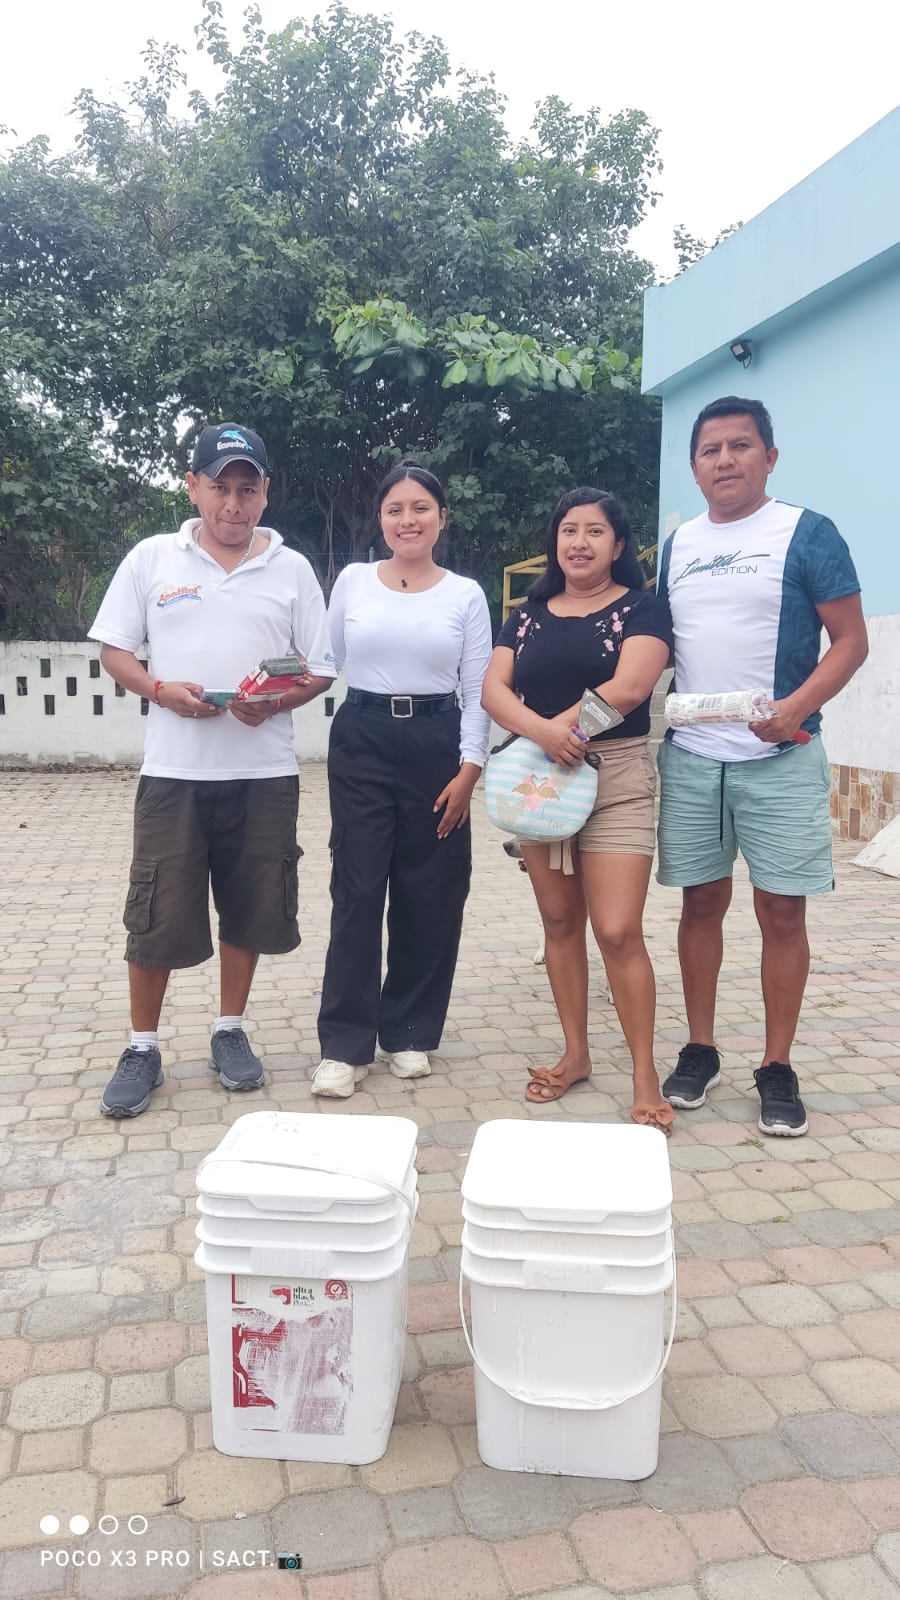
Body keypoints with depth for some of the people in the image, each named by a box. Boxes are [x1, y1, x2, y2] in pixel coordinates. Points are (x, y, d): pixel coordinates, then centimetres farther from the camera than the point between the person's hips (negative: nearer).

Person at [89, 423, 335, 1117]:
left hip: (264, 772, 1)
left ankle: (231, 1031, 29)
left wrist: (276, 701, -14)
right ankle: (143, 1048, 19)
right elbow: (114, 650, 7)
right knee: (157, 916, 2)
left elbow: (321, 670, 6)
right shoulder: (152, 558, 5)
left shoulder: (292, 568, 6)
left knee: (250, 910, 9)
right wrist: (160, 690, -13)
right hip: (174, 770, -1)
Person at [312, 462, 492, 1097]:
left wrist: (469, 768, -6)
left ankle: (409, 1032, 21)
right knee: (357, 891, -2)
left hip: (435, 744, 1)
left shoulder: (466, 594, 3)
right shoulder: (353, 580, 5)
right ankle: (344, 1044, 6)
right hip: (362, 741, 0)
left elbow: (477, 691, 1)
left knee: (429, 895, 5)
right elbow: (326, 664, 12)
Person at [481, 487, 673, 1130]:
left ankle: (646, 1077, 1)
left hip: (616, 778, -4)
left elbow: (628, 687, -15)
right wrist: (543, 732, -20)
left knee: (618, 932, -9)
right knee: (560, 923, 10)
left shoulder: (640, 609, 1)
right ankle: (576, 1054, 24)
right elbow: (493, 690, -1)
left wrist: (556, 727, -11)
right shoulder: (528, 616, 12)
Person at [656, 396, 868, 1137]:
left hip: (780, 761, -4)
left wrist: (796, 708, -21)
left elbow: (850, 640, -6)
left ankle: (778, 1068, 14)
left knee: (782, 911, 1)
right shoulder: (677, 545, 12)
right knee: (702, 904, 10)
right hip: (689, 758, 4)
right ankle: (699, 1051, 23)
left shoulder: (807, 533, -3)